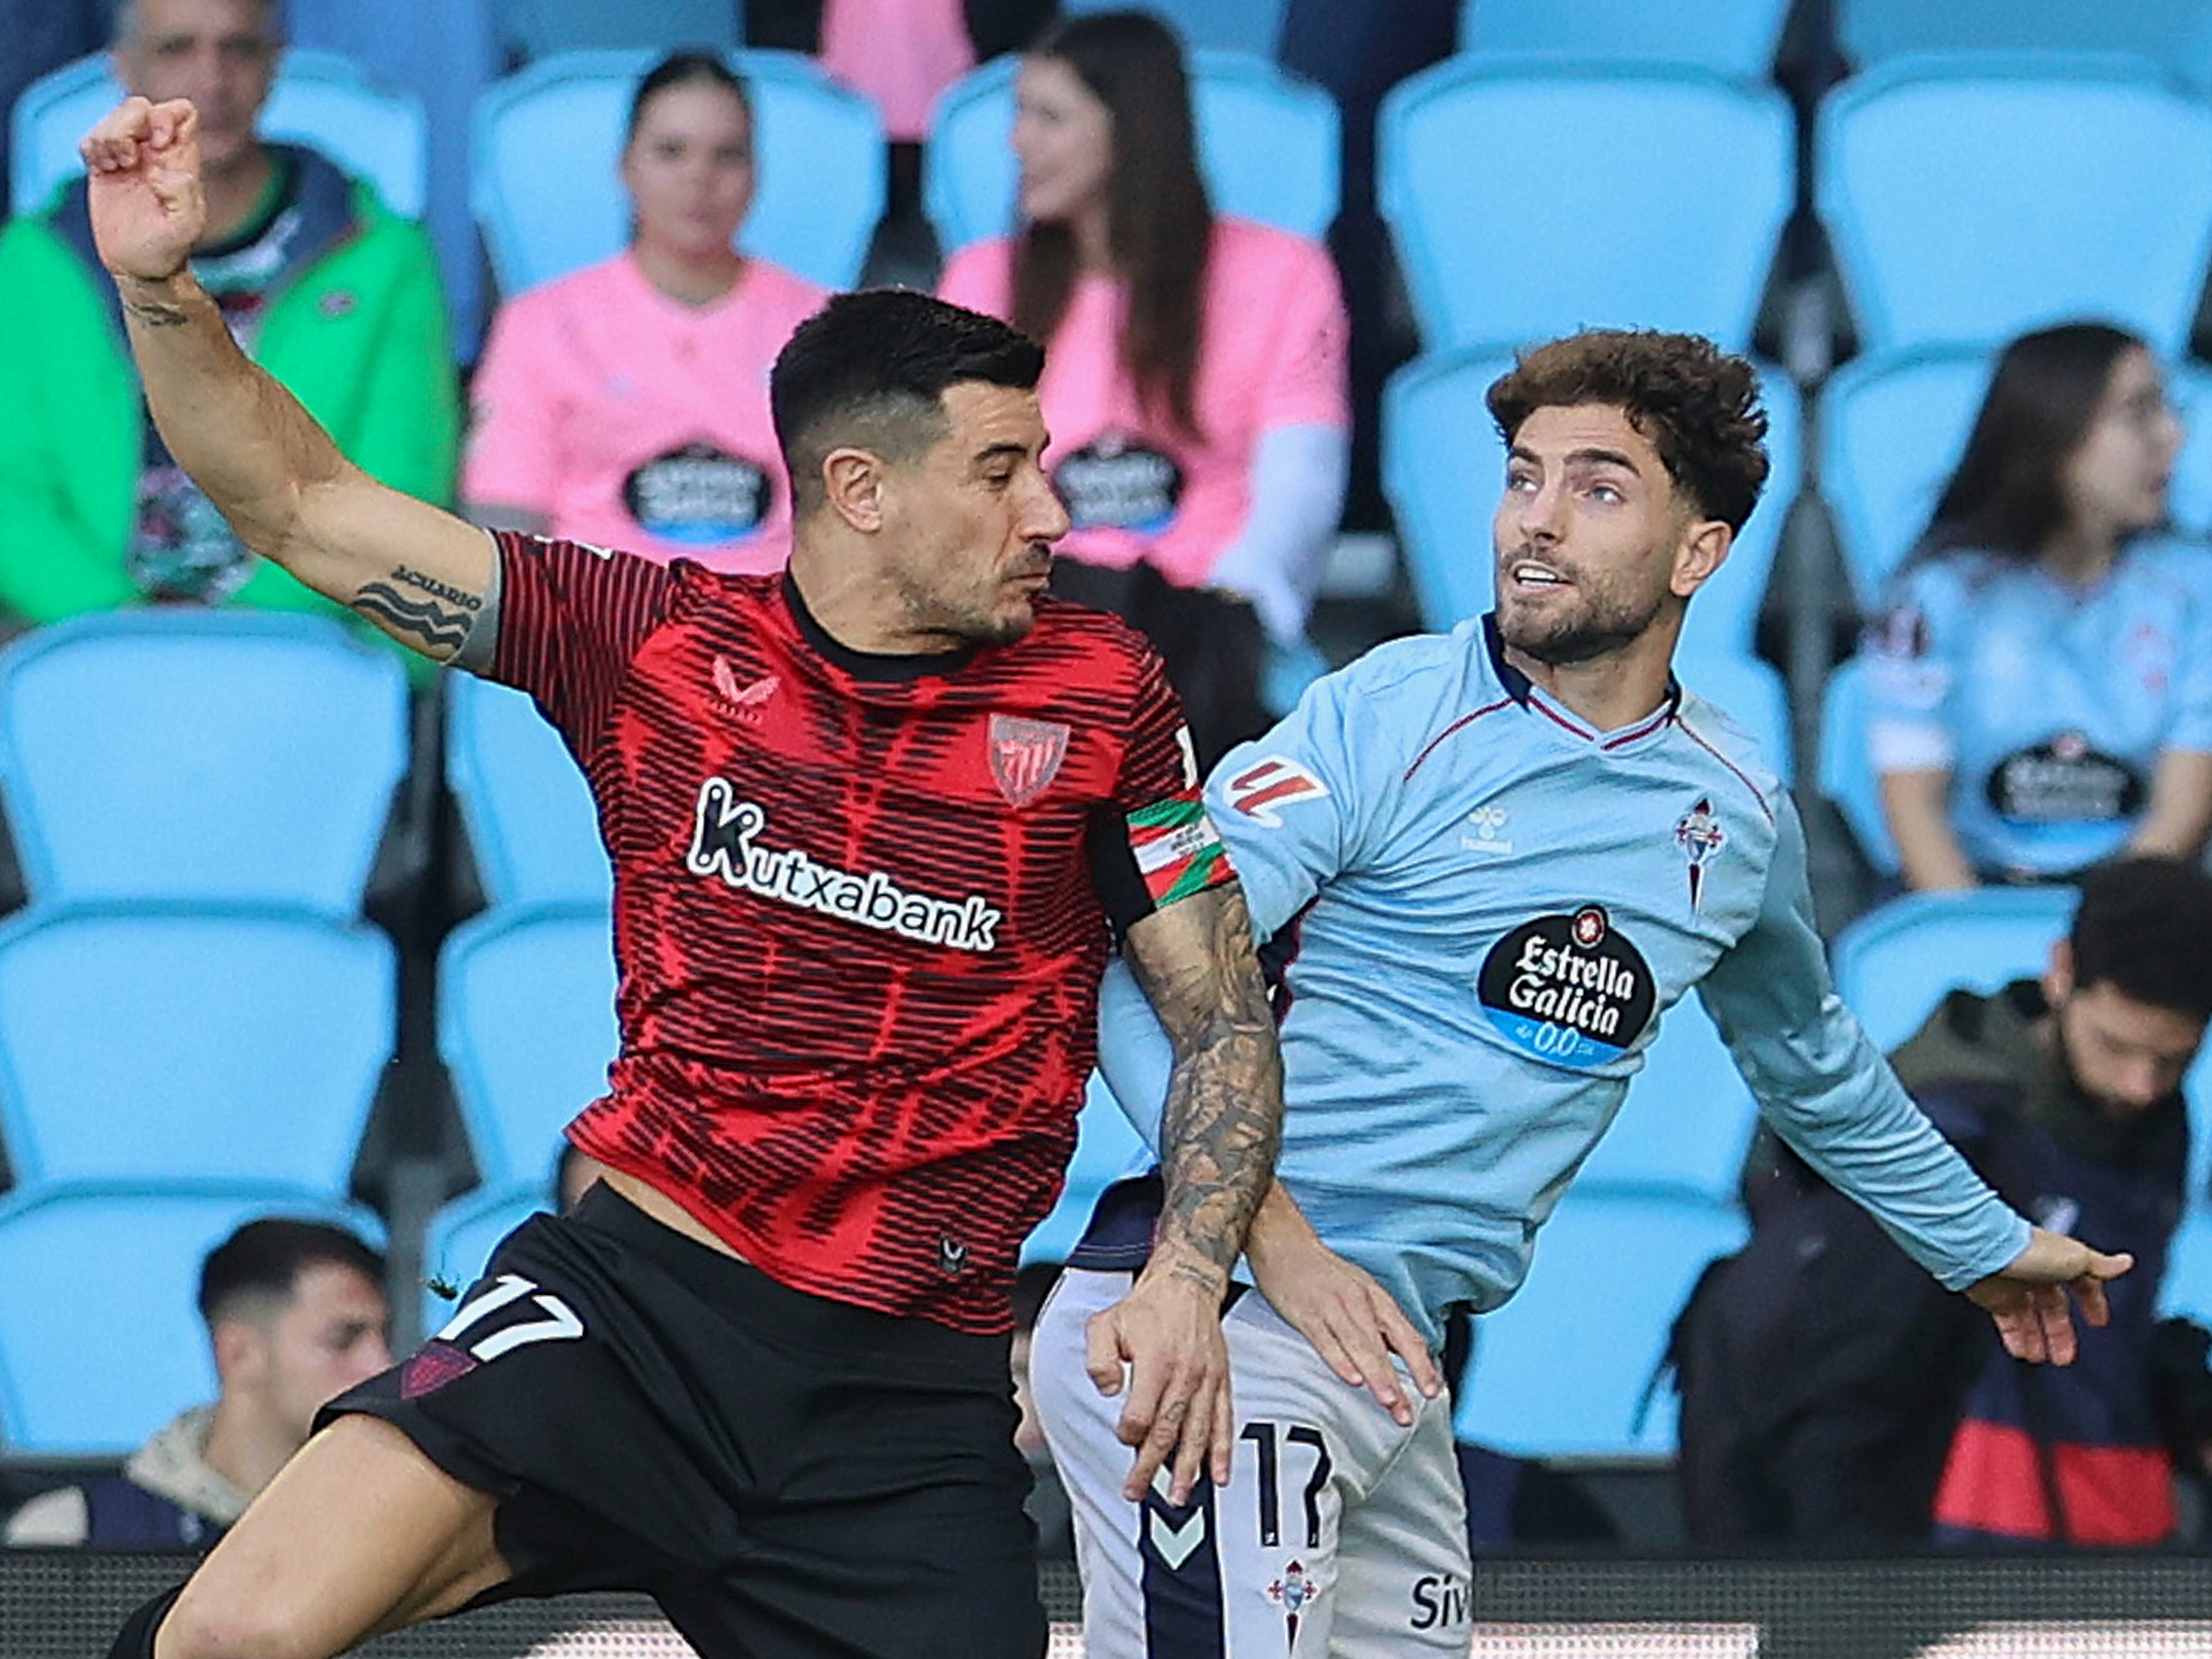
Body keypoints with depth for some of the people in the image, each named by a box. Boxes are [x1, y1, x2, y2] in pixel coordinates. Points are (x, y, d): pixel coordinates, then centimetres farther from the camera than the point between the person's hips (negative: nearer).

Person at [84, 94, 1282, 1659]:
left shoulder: (1099, 692, 4)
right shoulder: (659, 639, 3)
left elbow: (1224, 1012, 8)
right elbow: (307, 510, 7)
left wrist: (1186, 1286, -7)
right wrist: (161, 290, -7)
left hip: (915, 1397, 1)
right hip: (633, 1296, -1)